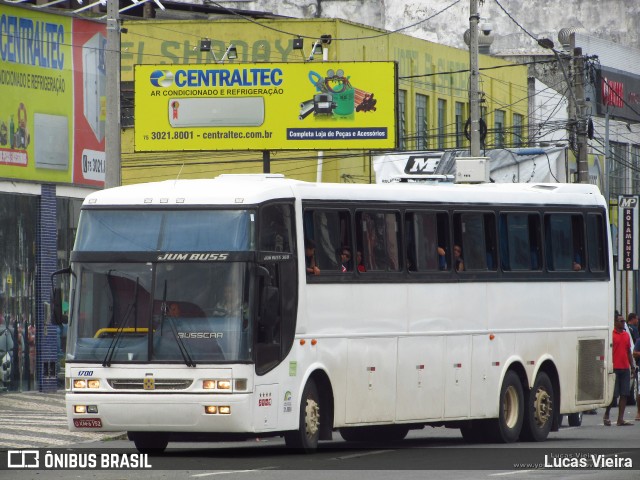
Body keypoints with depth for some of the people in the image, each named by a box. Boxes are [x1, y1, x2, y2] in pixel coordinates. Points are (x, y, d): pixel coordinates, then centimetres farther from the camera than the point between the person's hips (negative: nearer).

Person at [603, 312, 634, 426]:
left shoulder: (626, 335, 14)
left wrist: (632, 366, 14)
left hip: (625, 368, 6)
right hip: (615, 368, -6)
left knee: (624, 394, 2)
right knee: (613, 394, -3)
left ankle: (620, 419, 3)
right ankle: (606, 415, 14)